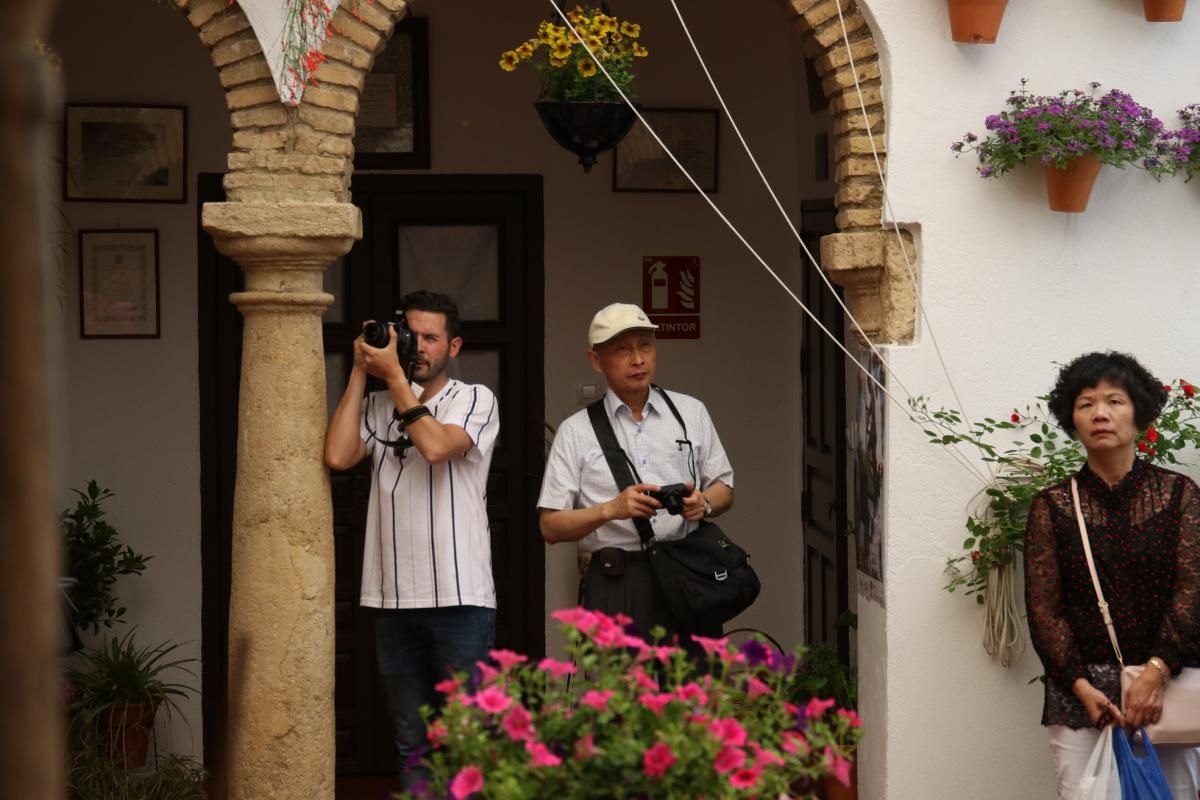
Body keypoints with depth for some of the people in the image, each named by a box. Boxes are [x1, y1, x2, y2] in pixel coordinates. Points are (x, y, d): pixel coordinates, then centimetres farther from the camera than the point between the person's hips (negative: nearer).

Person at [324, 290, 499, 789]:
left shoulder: (474, 400, 3)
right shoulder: (378, 407, 12)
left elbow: (437, 446, -16)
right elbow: (338, 456, -6)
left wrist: (393, 374, -9)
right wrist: (360, 373, 1)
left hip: (460, 597, -4)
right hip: (394, 598, 4)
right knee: (412, 742, 10)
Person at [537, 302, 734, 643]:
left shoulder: (692, 413, 14)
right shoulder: (576, 431, 7)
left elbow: (724, 489, 18)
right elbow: (550, 526, 2)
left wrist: (703, 503, -4)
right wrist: (611, 509, -13)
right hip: (613, 586, -1)